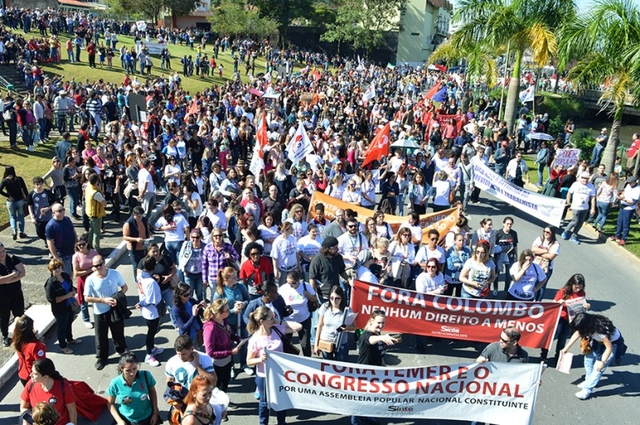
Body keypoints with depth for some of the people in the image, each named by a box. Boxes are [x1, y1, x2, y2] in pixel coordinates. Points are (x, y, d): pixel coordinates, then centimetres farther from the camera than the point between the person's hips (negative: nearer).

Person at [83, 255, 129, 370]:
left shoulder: (115, 273, -13)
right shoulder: (90, 280, -17)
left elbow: (125, 287, -2)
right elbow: (87, 298, -13)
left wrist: (118, 298, -19)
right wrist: (104, 300, -23)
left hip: (115, 309, 1)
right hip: (100, 312, -1)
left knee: (118, 333, 20)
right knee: (101, 336, 13)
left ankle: (122, 351, 44)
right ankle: (102, 358, 33)